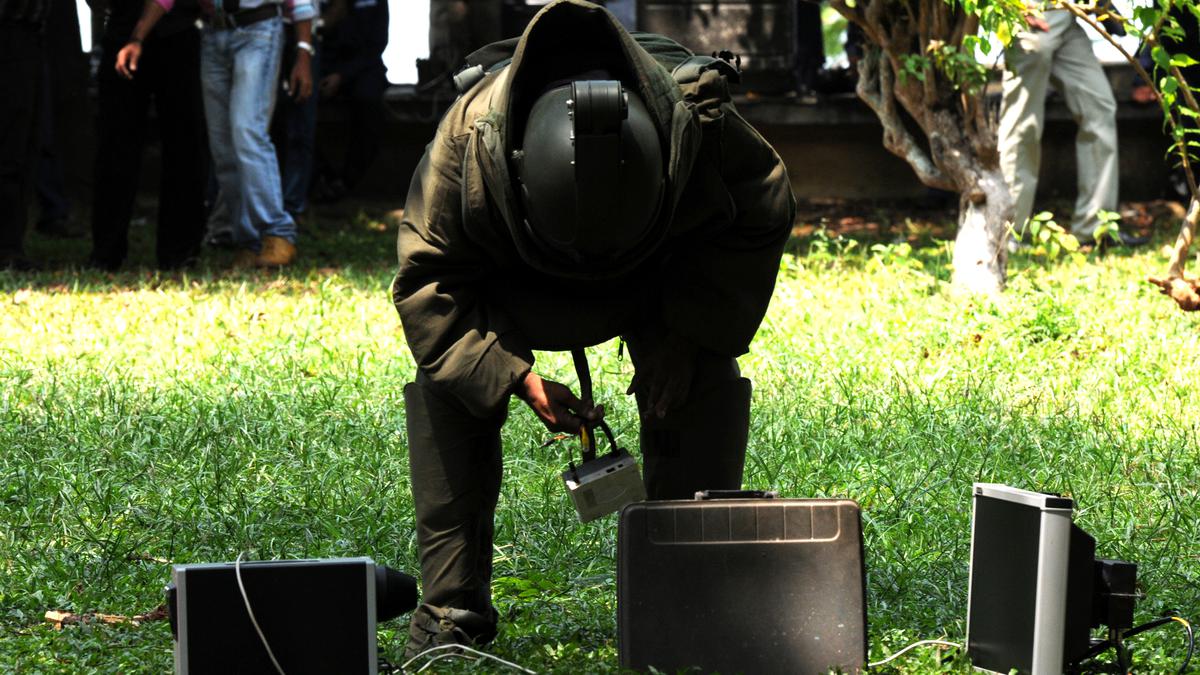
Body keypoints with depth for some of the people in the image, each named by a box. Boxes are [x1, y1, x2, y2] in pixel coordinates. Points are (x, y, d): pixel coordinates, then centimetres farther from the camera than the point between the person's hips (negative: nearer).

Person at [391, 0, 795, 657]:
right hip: (505, 273, 0)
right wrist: (515, 374, -37)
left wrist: (687, 337, -25)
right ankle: (450, 614, -12)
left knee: (703, 383, -20)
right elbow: (427, 280, -26)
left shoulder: (700, 123, -40)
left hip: (665, 265, 0)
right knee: (444, 384, -19)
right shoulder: (470, 135, -42)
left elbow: (761, 221, -17)